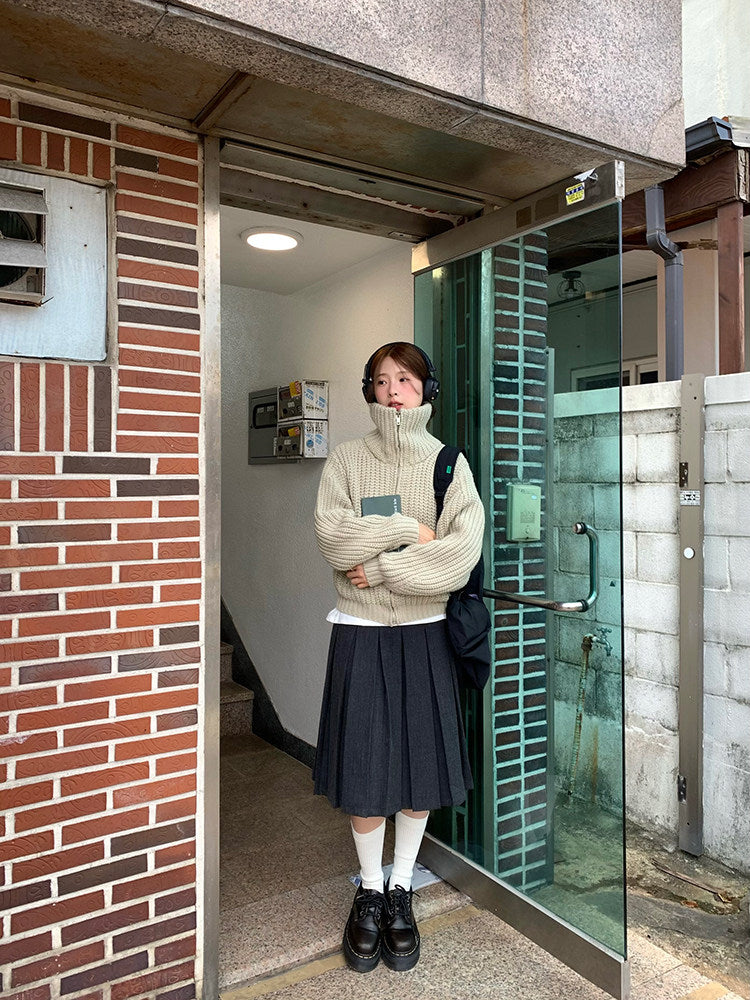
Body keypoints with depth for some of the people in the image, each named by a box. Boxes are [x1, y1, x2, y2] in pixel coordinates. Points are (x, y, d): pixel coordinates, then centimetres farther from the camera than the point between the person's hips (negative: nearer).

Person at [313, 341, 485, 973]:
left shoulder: (449, 462, 0)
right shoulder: (347, 459, 2)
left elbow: (463, 551, -13)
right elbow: (332, 536, -12)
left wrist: (382, 569, -16)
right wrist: (409, 530, -15)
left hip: (425, 632, 0)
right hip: (360, 632, 0)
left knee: (422, 762, 8)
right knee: (364, 764, 7)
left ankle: (401, 891, 30)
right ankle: (370, 891, 29)